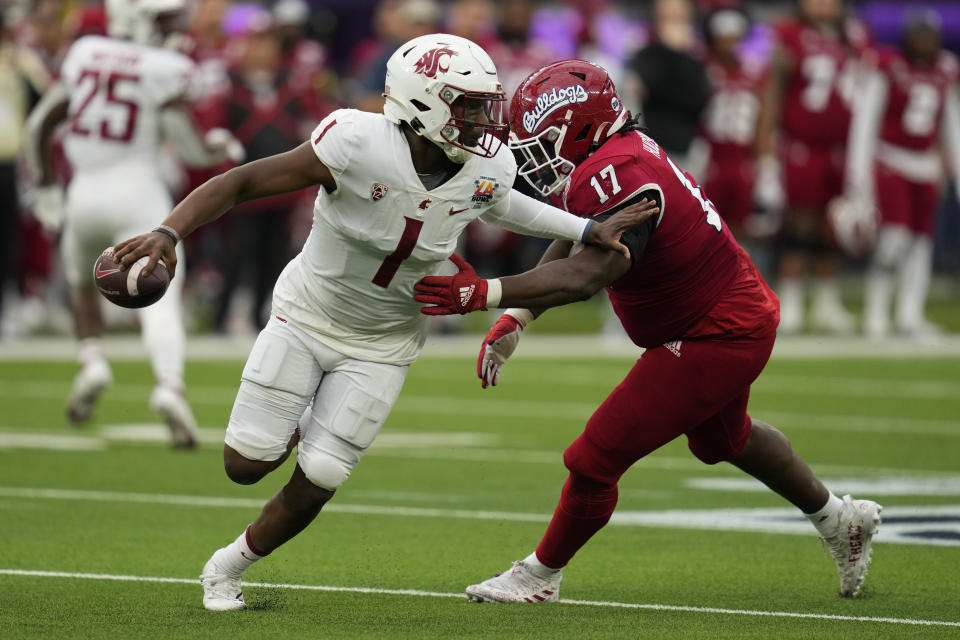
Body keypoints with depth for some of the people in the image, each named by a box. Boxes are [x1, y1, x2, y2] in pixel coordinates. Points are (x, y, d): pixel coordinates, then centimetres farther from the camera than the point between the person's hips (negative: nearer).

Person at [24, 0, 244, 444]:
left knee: (82, 282, 29)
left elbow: (39, 124, 11)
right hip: (138, 191, -4)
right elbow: (190, 149, -10)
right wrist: (221, 148, 12)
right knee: (160, 299, -7)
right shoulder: (164, 70, -8)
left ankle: (91, 361, 9)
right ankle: (169, 387, -29)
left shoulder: (83, 54, 6)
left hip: (86, 191, 4)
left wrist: (46, 186, 22)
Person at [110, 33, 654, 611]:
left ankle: (230, 566, 28)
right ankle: (298, 424, 34)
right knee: (247, 465, -3)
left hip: (381, 346, 2)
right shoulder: (358, 145, -31)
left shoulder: (488, 170, -17)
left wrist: (590, 232, 5)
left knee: (314, 485, -1)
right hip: (308, 318, -2)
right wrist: (169, 233, -40)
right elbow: (240, 184, -26)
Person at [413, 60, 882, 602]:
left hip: (715, 340, -11)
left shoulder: (618, 178, -31)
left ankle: (541, 575, 13)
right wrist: (515, 321, 1)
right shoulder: (620, 153, 0)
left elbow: (583, 276, -43)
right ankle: (841, 520, 53)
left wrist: (486, 292, -47)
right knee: (721, 439, 36)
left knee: (596, 460, -7)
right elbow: (570, 249, 10)